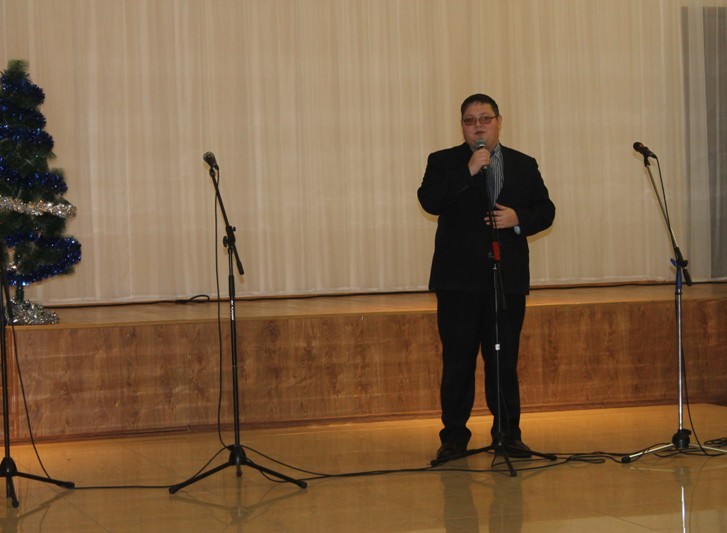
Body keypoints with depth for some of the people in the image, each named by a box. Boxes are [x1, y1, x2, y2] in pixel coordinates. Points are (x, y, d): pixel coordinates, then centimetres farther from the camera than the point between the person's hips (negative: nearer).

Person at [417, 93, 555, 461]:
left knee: (505, 359, 3)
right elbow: (429, 201, -11)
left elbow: (546, 210, 10)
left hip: (508, 278, 2)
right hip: (459, 279, -2)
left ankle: (508, 433, 11)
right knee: (457, 360, 1)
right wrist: (468, 171, -18)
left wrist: (518, 219, -9)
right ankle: (454, 436, 8)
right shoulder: (443, 163, 5)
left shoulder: (524, 166, 13)